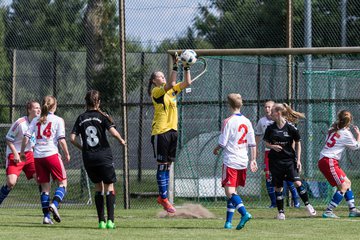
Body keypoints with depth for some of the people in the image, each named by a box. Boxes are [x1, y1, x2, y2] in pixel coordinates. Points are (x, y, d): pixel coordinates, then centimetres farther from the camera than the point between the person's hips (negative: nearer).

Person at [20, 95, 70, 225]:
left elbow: (26, 136, 4)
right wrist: (67, 154, 3)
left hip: (37, 156, 4)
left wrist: (22, 152, 13)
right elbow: (61, 139, -7)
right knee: (62, 183, 7)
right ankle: (54, 204, -19)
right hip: (51, 154, -4)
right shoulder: (58, 120, 1)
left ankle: (46, 216, 3)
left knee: (45, 187, 10)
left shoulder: (36, 120, 11)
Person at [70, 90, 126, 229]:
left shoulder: (81, 118, 7)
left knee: (98, 186, 15)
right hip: (104, 156, -3)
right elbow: (113, 132, -15)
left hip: (88, 158, 3)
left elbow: (72, 138, 1)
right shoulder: (102, 116, -3)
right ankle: (110, 220, -7)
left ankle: (101, 221, 9)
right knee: (109, 186, 4)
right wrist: (121, 141, 5)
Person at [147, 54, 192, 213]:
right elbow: (170, 84, -24)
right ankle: (164, 199, -2)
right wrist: (175, 66, -25)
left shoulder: (172, 91, 15)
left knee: (168, 164, 10)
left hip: (172, 131, 7)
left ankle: (162, 197, 17)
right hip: (160, 132, -7)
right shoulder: (156, 92, -7)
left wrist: (187, 67, 4)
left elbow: (187, 83, 15)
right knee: (162, 165, -4)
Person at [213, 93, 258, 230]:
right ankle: (228, 221, 15)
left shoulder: (228, 121, -10)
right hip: (243, 162, 6)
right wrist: (253, 160, 11)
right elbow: (253, 144, 7)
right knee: (232, 191, 15)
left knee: (230, 191, -9)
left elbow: (222, 143, -10)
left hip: (230, 161, -6)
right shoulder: (247, 122, 7)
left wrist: (216, 149, 10)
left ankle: (244, 213, -31)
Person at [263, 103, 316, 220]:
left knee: (297, 182, -14)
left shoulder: (290, 127, -7)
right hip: (275, 161, 2)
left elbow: (298, 143, 3)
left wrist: (298, 160, -1)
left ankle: (307, 204, 3)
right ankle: (281, 212, 13)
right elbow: (266, 143, 11)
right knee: (278, 187, 3)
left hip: (289, 159, -2)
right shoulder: (270, 128, 0)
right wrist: (273, 146, -12)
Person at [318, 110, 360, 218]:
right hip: (329, 161, -9)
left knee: (347, 182, 16)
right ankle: (328, 212, -15)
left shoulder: (333, 130, 11)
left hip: (323, 161, 9)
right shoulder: (346, 133, -8)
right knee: (343, 186, -10)